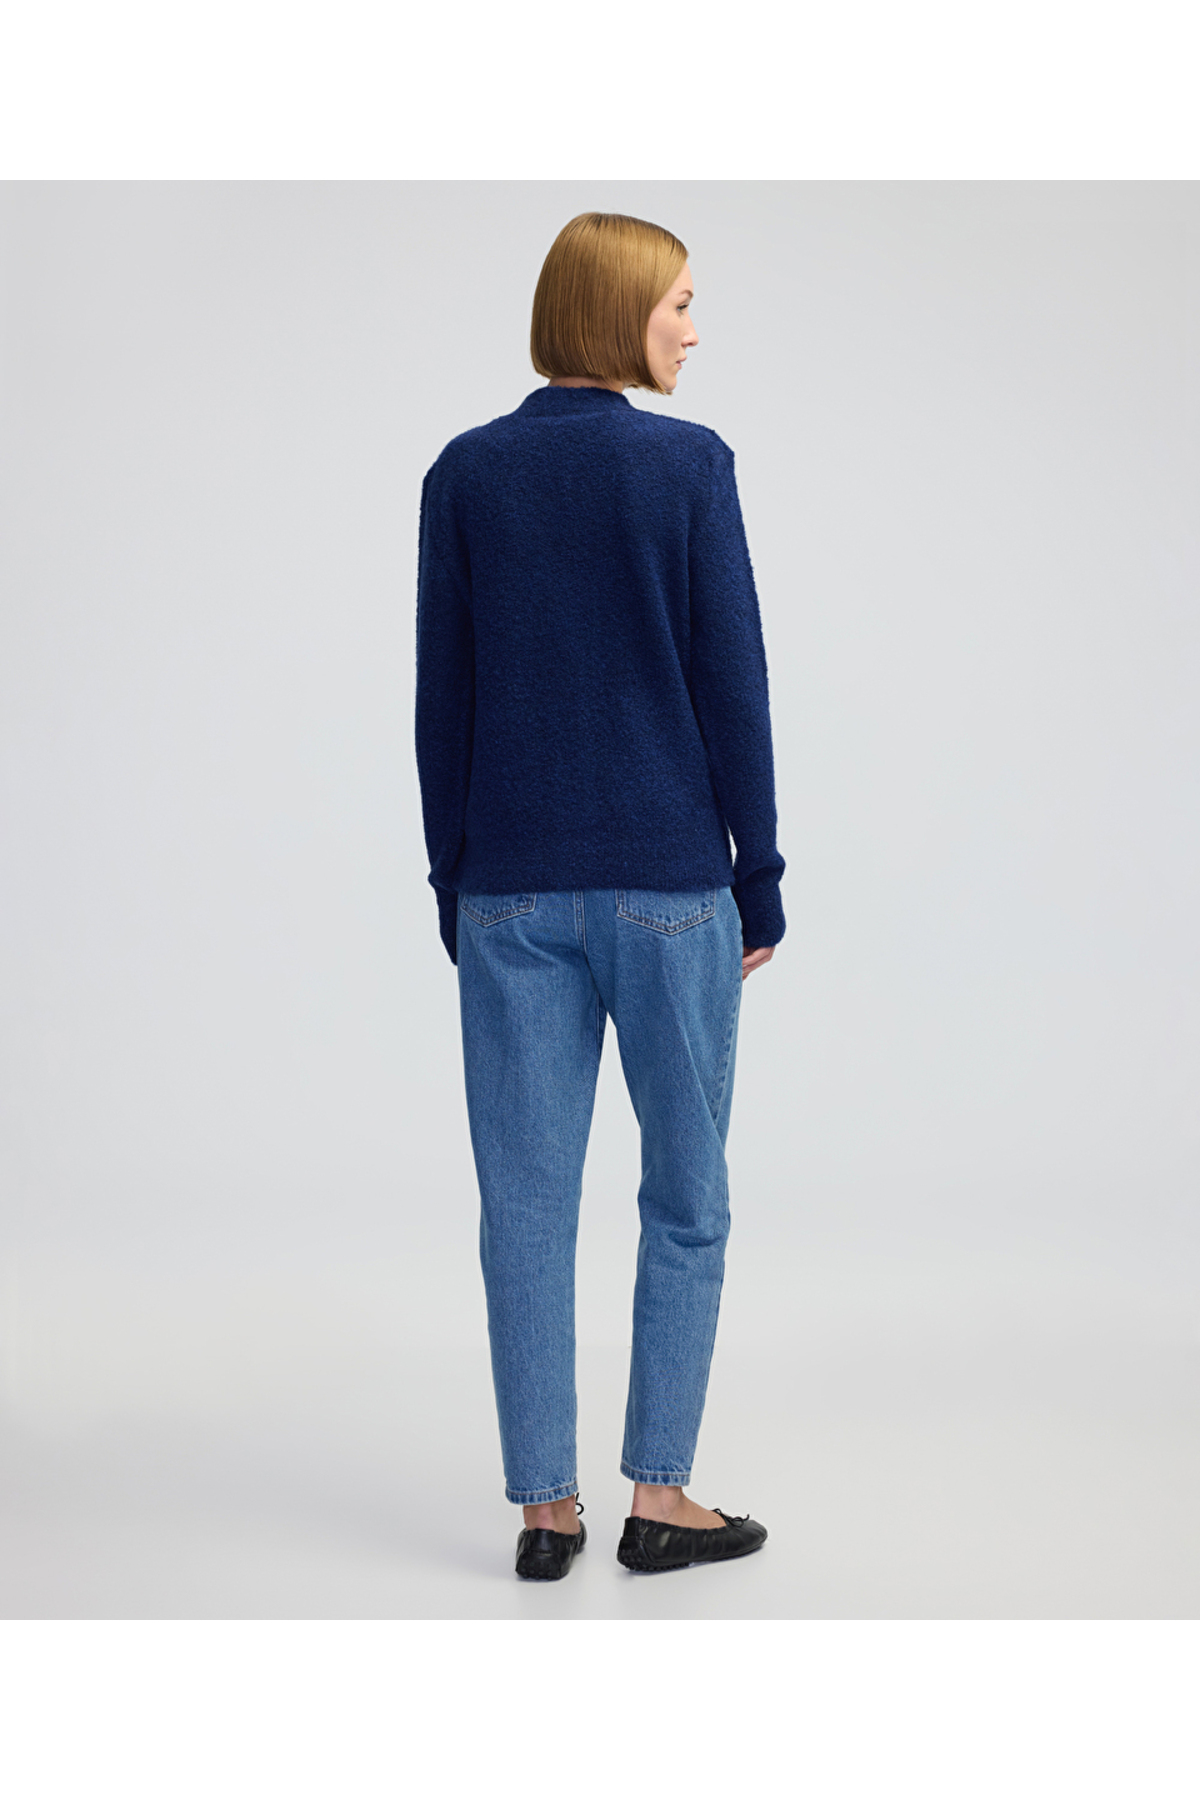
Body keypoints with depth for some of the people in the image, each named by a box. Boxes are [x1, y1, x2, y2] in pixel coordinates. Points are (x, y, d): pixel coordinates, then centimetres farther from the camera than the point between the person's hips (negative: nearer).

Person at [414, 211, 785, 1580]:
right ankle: (658, 1497, 13)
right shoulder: (689, 466, -6)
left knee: (528, 1202, 7)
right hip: (667, 884, -2)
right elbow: (731, 684, -6)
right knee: (684, 1198, 11)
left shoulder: (465, 475, 3)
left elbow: (442, 696, 4)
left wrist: (453, 884, 11)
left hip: (514, 890, 3)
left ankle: (544, 1508, 12)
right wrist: (760, 878, 2)